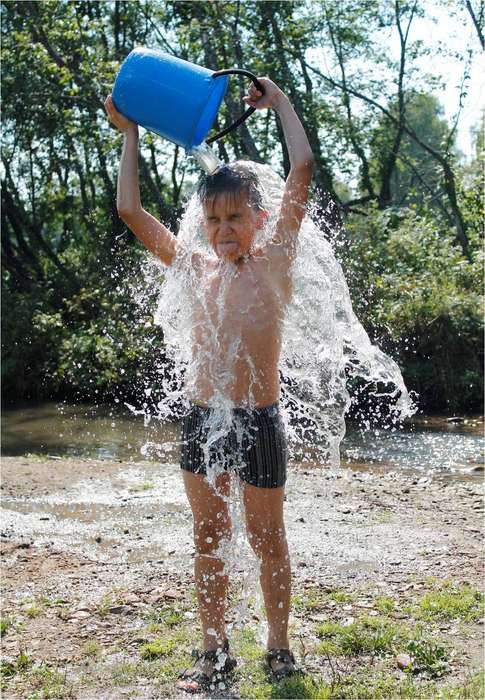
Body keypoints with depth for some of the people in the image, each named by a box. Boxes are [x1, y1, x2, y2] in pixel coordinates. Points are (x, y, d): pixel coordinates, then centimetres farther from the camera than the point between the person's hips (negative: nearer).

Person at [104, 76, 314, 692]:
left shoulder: (274, 262, -4)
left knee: (266, 539, 10)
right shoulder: (195, 270, 5)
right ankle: (215, 651, 26)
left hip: (259, 423, -3)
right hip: (202, 421, 4)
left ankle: (278, 648, 26)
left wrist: (280, 103, 2)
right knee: (208, 539, 12)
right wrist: (129, 133, 9)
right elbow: (130, 210, 5)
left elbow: (302, 169, -8)